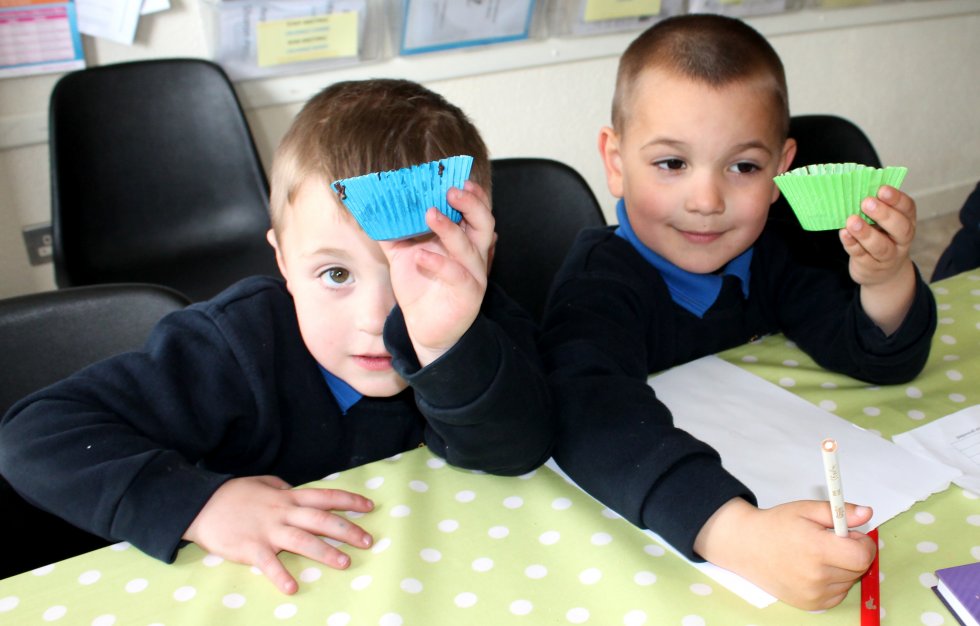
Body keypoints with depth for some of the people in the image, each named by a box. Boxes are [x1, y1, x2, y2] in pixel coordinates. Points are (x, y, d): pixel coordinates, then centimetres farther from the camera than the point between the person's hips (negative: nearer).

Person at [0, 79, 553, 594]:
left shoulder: (470, 320, -16)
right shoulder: (242, 344, -22)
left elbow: (518, 451, -32)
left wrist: (444, 339, -49)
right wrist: (199, 502, -32)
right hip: (270, 590, -1)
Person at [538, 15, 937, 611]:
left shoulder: (774, 250, -3)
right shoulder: (600, 280, -22)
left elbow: (883, 361, -3)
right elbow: (590, 413, -41)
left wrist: (885, 281, -25)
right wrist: (736, 532, -54)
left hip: (778, 483, 3)